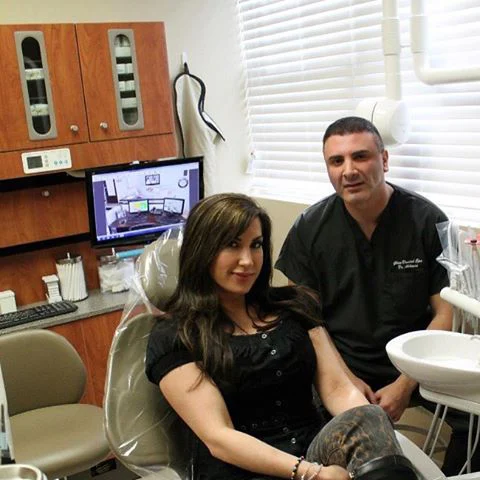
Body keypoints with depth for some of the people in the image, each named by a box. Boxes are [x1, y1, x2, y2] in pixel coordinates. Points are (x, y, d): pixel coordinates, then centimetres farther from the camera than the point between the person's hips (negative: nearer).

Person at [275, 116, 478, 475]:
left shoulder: (428, 221, -5)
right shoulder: (310, 228, -1)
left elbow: (447, 314, -3)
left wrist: (404, 385, -11)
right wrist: (348, 380, -9)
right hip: (342, 365, 0)